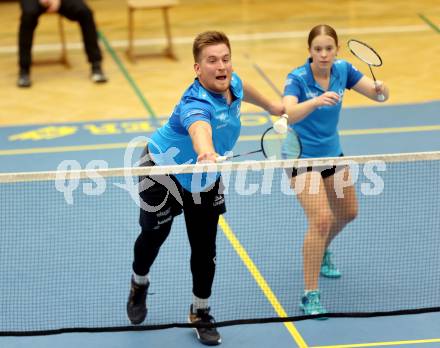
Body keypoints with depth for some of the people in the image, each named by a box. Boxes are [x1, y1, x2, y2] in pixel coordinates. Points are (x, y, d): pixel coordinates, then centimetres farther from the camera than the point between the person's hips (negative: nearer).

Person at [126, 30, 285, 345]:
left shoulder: (232, 84, -17)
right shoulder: (196, 105, -41)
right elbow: (200, 130, -66)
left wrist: (270, 104, 27)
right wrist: (206, 153, -88)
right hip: (163, 170, -5)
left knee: (205, 250, 3)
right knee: (153, 236, 15)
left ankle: (200, 313, 25)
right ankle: (139, 285, 48)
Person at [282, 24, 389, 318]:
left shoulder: (343, 70, -9)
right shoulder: (297, 79, -25)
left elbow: (378, 95, -11)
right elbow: (288, 115, -42)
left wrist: (381, 88, -34)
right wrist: (316, 101, -59)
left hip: (332, 153, 7)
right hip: (303, 158, -7)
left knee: (347, 213, 23)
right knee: (321, 220, -21)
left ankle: (321, 253, 53)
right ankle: (310, 295, -14)